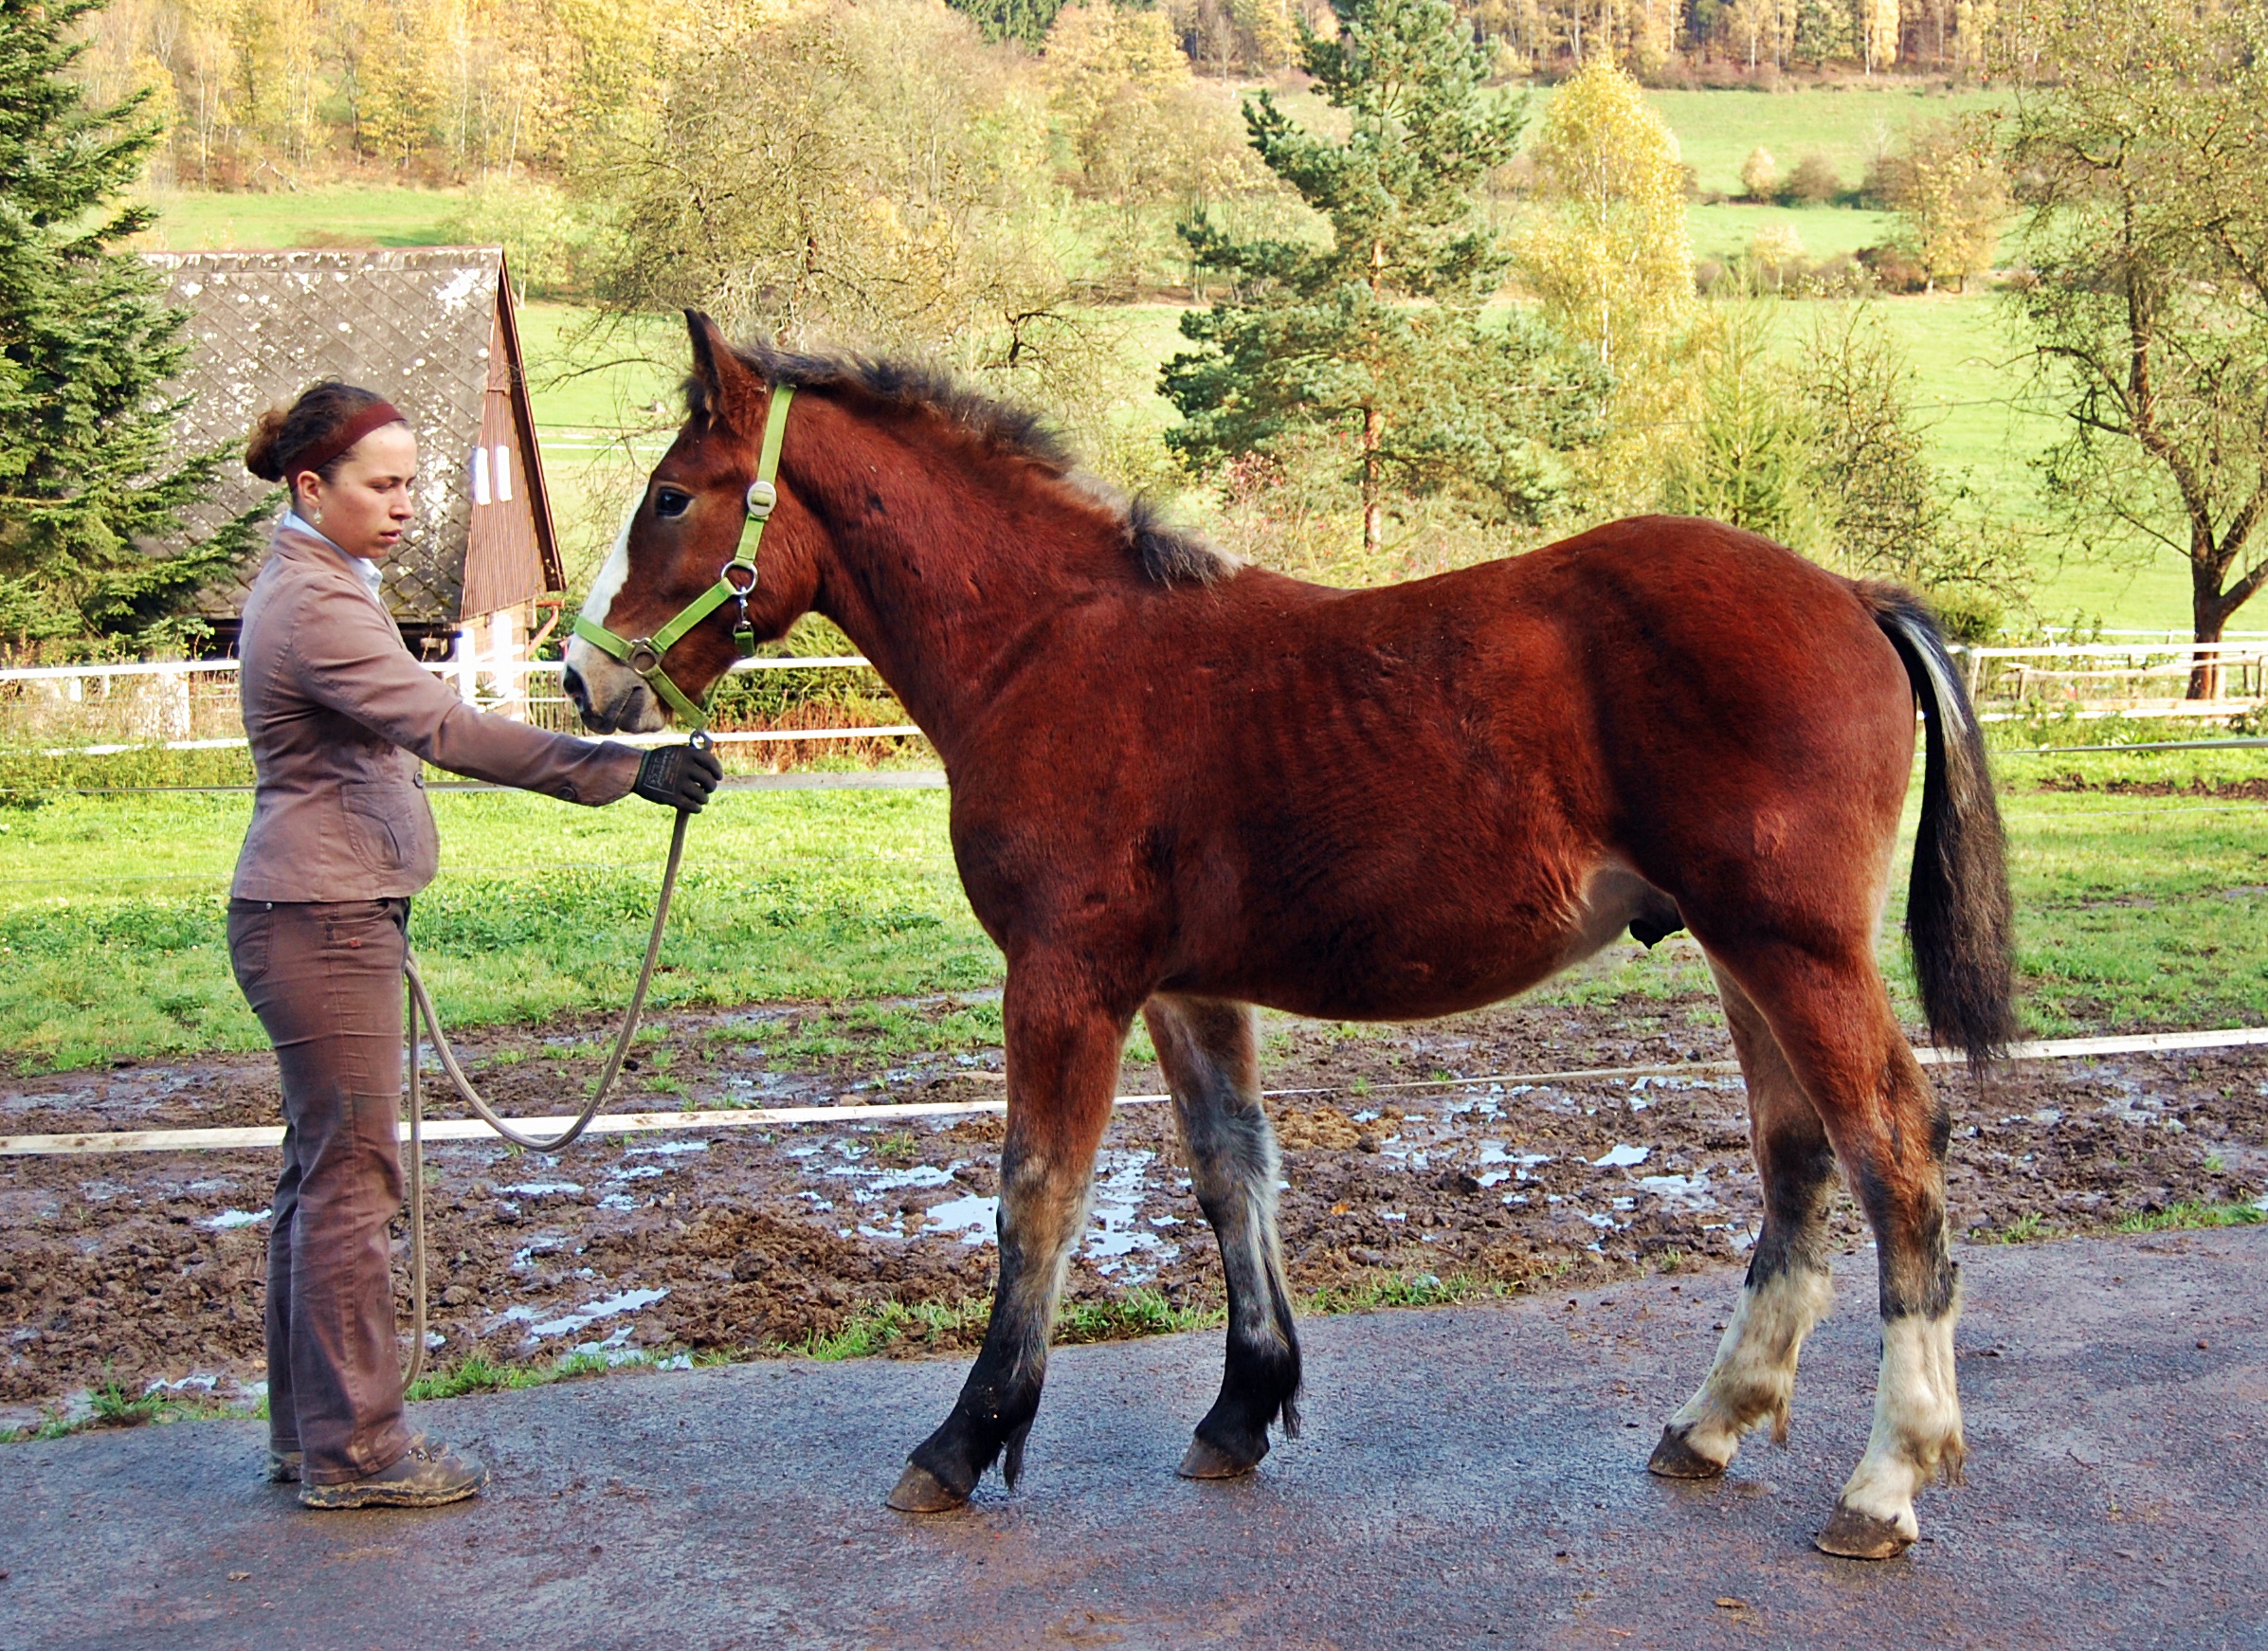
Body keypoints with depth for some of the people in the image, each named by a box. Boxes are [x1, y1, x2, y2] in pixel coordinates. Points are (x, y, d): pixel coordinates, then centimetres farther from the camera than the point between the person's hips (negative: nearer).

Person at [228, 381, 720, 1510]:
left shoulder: (314, 587, 15)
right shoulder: (316, 605, -18)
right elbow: (443, 728, -30)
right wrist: (620, 770, -35)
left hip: (327, 915, 11)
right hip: (322, 921, -11)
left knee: (321, 1174, 15)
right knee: (350, 1180, -3)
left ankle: (309, 1433, 25)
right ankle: (351, 1449, 6)